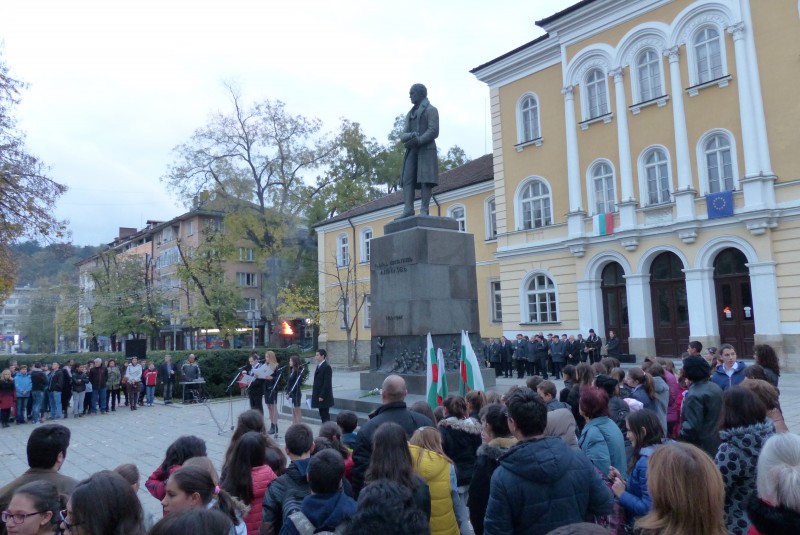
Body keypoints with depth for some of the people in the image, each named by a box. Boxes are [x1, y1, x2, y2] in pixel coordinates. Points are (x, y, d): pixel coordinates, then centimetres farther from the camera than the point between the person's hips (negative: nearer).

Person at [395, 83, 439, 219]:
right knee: (407, 179, -9)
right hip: (411, 150, 6)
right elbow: (403, 135, 15)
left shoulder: (431, 110, 8)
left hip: (426, 148, -6)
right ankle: (408, 209, -17)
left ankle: (424, 210, -17)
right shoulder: (410, 114, 27)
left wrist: (418, 140, -17)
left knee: (425, 179, -13)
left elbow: (433, 131, -6)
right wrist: (410, 136, -9)